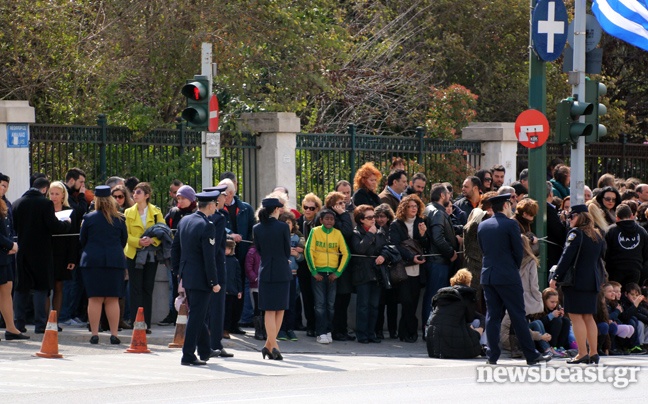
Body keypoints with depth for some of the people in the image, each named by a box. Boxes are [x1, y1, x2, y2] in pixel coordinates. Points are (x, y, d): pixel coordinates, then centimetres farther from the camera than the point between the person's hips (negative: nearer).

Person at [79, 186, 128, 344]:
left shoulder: (89, 218, -2)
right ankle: (114, 334, 1)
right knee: (112, 300, 3)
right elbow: (124, 240, 11)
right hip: (115, 260, 1)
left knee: (94, 299, 1)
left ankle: (94, 334, -1)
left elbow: (82, 240, 7)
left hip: (92, 260, -1)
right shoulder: (119, 219, 2)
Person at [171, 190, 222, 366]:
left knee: (198, 315, 20)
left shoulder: (184, 221, 7)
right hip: (200, 278, -9)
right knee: (196, 317, -3)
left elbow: (175, 248, 14)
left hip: (186, 277, 9)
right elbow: (209, 258, -20)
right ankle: (188, 356, -3)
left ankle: (205, 351, 33)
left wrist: (178, 271, 23)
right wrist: (214, 282, -14)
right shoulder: (207, 227, -18)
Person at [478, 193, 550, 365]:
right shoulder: (511, 224, -8)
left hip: (488, 275, 5)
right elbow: (519, 251, -7)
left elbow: (483, 250, 12)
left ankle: (492, 355, 3)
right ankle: (531, 355, 2)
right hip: (508, 277, -5)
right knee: (518, 316, -1)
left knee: (492, 316, 7)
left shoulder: (482, 226, 8)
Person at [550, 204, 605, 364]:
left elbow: (566, 257, -14)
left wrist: (555, 278, -11)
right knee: (588, 317, 13)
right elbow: (600, 257, 20)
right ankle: (594, 353, 11)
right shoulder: (597, 236, 13)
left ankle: (582, 354, -9)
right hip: (592, 281, 8)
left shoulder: (576, 233, -10)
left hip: (576, 280, -8)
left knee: (576, 317, -5)